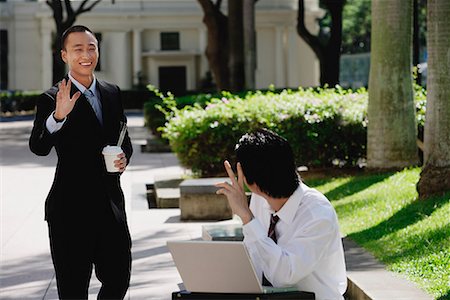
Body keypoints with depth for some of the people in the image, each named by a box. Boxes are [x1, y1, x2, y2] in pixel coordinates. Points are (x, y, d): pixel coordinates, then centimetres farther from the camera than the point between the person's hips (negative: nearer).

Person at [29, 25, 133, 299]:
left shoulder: (113, 93, 10)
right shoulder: (52, 99, -8)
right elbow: (39, 148, -21)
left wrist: (124, 157, -2)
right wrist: (58, 116, -39)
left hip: (111, 202, 5)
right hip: (71, 207, -5)